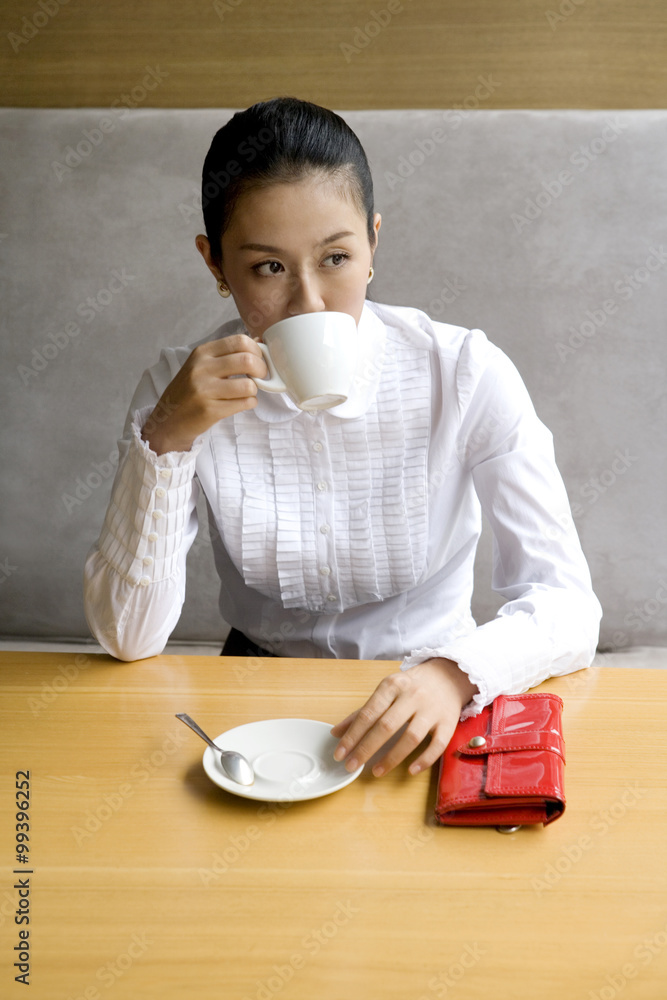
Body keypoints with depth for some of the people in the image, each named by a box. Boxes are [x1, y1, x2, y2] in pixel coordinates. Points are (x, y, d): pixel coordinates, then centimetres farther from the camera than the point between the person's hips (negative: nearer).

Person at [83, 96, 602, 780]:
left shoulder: (468, 376, -12)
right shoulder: (182, 391, -8)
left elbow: (567, 605, -13)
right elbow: (128, 636, -12)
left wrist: (456, 673, -33)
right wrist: (164, 439, -23)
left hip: (428, 705, -1)